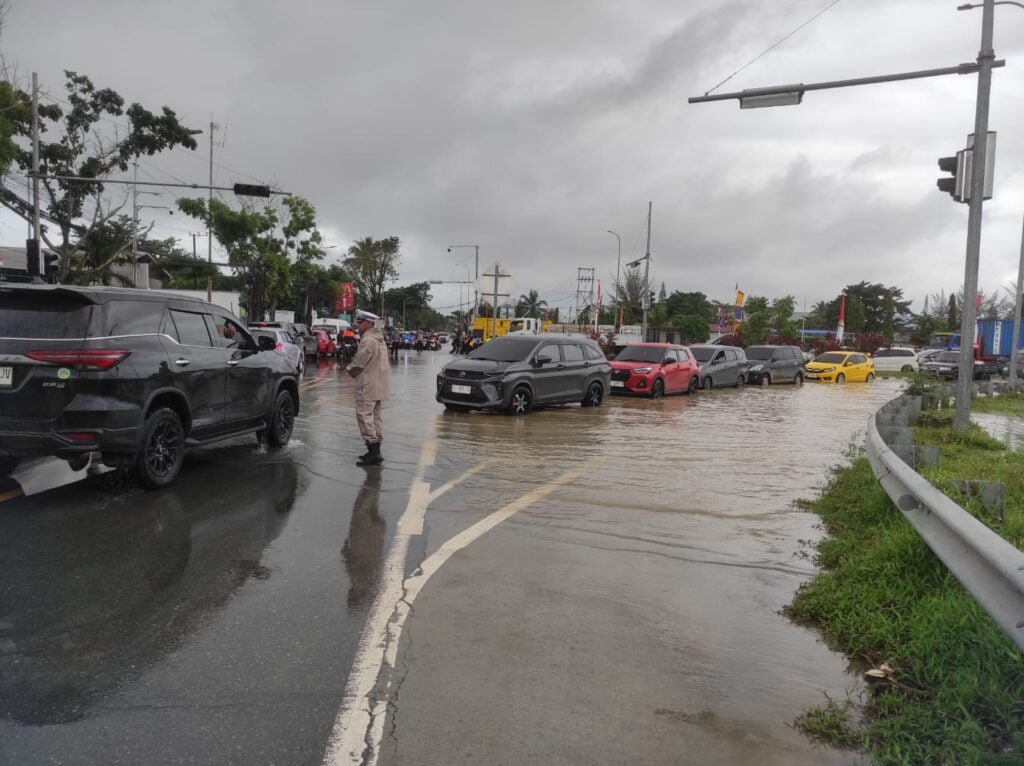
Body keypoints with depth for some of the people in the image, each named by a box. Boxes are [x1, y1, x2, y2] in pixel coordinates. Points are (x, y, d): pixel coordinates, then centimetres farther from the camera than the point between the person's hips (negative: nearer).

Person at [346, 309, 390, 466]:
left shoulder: (368, 341, -17)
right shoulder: (379, 339, 16)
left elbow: (358, 363, -17)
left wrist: (350, 370, 3)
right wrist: (354, 371, 14)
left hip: (368, 386, -10)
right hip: (378, 385, 10)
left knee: (365, 415, -9)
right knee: (375, 416, 13)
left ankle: (373, 450, -13)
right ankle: (375, 451, 18)